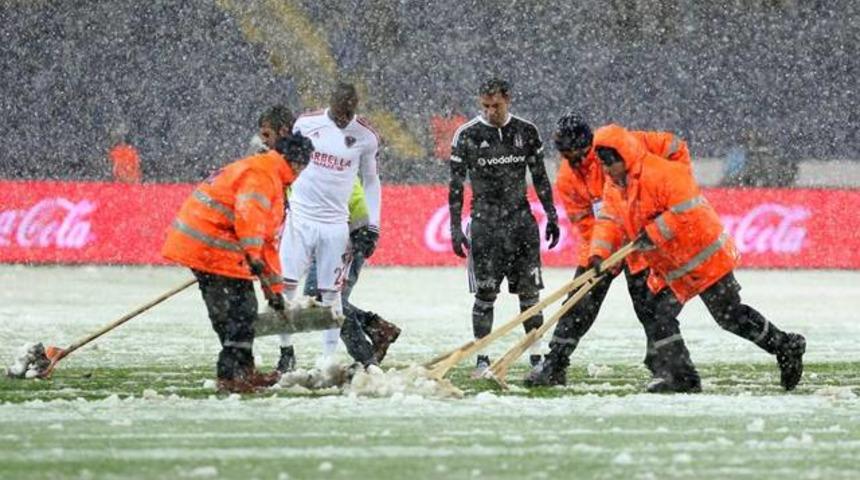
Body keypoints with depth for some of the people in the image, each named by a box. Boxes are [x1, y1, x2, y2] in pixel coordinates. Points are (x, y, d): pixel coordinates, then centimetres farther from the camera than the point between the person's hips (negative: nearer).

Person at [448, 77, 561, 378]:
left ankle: (536, 355, 6)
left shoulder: (526, 132, 5)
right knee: (485, 293, -5)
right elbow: (456, 185, 0)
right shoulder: (467, 136, -3)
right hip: (485, 221, -2)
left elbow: (540, 176, 13)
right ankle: (482, 358, 1)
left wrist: (551, 215, 10)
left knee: (529, 290, 1)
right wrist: (455, 228, -4)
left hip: (521, 219, 2)